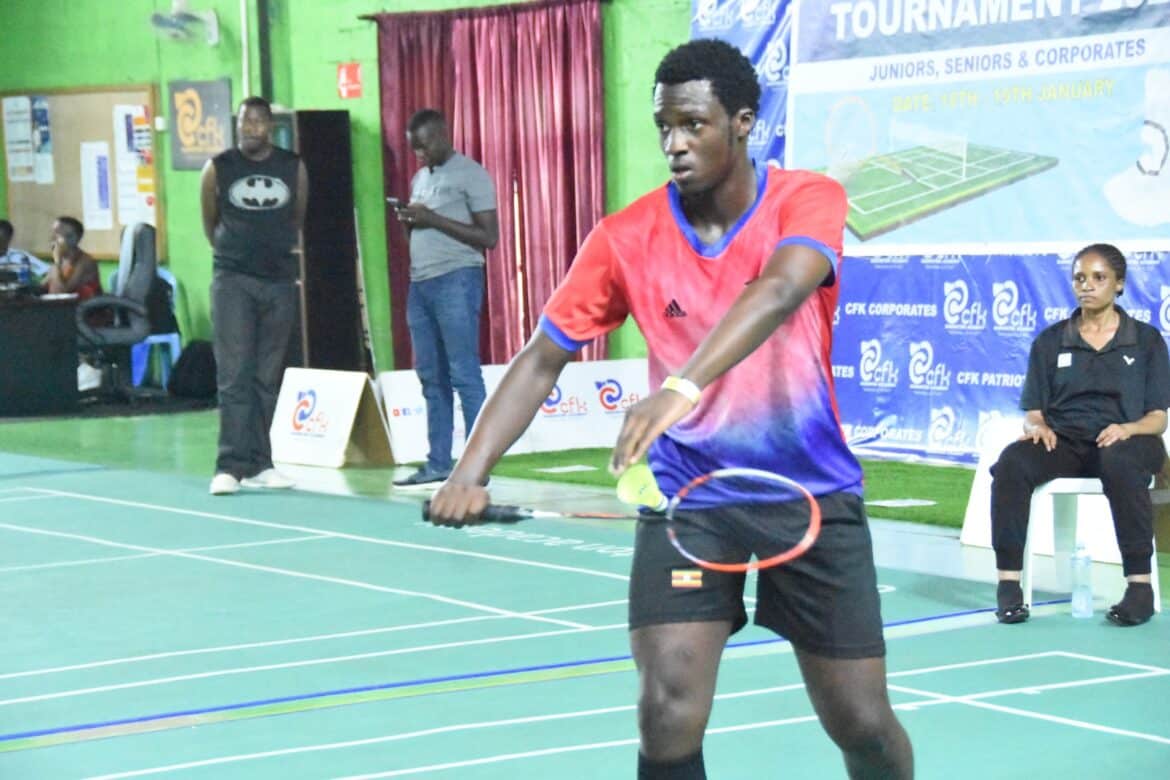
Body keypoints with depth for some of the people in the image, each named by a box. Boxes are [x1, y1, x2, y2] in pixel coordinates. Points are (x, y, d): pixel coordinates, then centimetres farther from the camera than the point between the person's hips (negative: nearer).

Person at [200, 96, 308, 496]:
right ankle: (231, 465, -11)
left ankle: (259, 464, 12)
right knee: (234, 375, -9)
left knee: (267, 377, 6)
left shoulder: (294, 168, 3)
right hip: (233, 281, -2)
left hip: (279, 281, 2)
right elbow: (210, 223, 11)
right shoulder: (218, 169, -2)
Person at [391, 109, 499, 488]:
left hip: (456, 281, -8)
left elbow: (489, 236, -11)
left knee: (464, 375, -9)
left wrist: (433, 219, -15)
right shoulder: (419, 179, 19)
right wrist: (409, 223, 4)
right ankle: (438, 463, 9)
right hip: (420, 283, 8)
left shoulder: (471, 174, -4)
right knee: (431, 378, 7)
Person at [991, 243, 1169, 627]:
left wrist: (1126, 429, -18)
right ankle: (1008, 581, -29)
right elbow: (1032, 413, 12)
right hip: (1062, 441, 2)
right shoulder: (1050, 341, 16)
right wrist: (1036, 426, -13)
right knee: (1012, 462, -32)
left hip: (1123, 441, -2)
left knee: (1120, 464, -41)